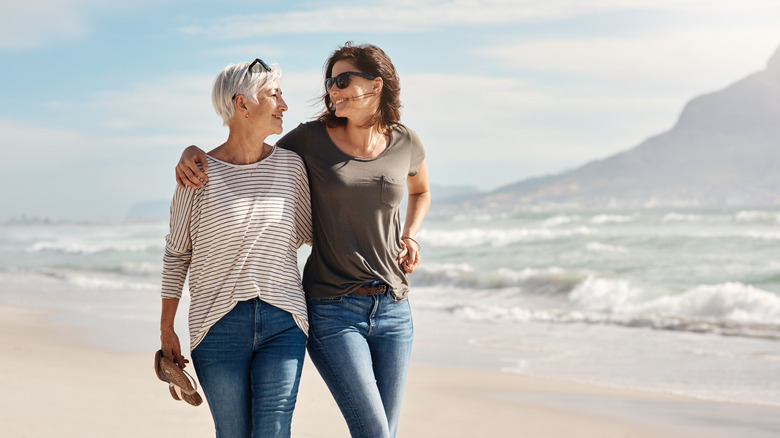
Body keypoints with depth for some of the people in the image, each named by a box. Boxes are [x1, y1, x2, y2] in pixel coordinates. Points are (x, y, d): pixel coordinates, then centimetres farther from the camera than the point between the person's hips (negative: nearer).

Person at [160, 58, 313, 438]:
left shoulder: (290, 165, 4)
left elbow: (307, 232, 19)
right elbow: (176, 255, 5)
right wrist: (166, 330, 8)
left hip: (283, 324, 2)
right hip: (219, 327, -2)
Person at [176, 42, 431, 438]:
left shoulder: (406, 143, 4)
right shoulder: (311, 139, -4)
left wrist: (409, 237, 8)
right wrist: (193, 151, -9)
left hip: (393, 310, 3)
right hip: (332, 312, -3)